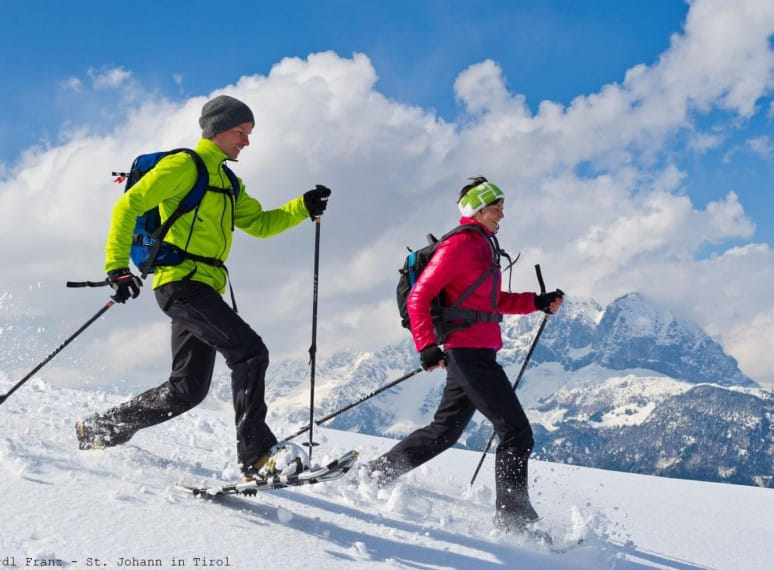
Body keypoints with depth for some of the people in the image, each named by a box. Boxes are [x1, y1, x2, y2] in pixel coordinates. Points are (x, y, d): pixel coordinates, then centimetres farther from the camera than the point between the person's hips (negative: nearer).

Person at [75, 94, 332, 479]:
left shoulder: (226, 181, 23)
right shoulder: (184, 165, -4)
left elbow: (260, 223, 22)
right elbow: (129, 206, -9)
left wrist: (304, 208, 7)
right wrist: (117, 266, -18)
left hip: (203, 289, 10)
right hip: (182, 282, -10)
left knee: (188, 389, 10)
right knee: (250, 351, -20)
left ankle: (99, 430, 23)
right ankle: (256, 454, -22)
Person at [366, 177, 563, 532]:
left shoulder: (482, 247, 18)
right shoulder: (459, 245, -11)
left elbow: (494, 301, 27)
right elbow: (419, 298, -14)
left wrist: (538, 302, 15)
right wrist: (426, 347, -23)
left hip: (476, 354, 10)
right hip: (469, 353, -10)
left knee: (444, 431, 17)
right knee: (517, 433, -8)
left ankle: (376, 474, 25)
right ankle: (513, 515, -4)